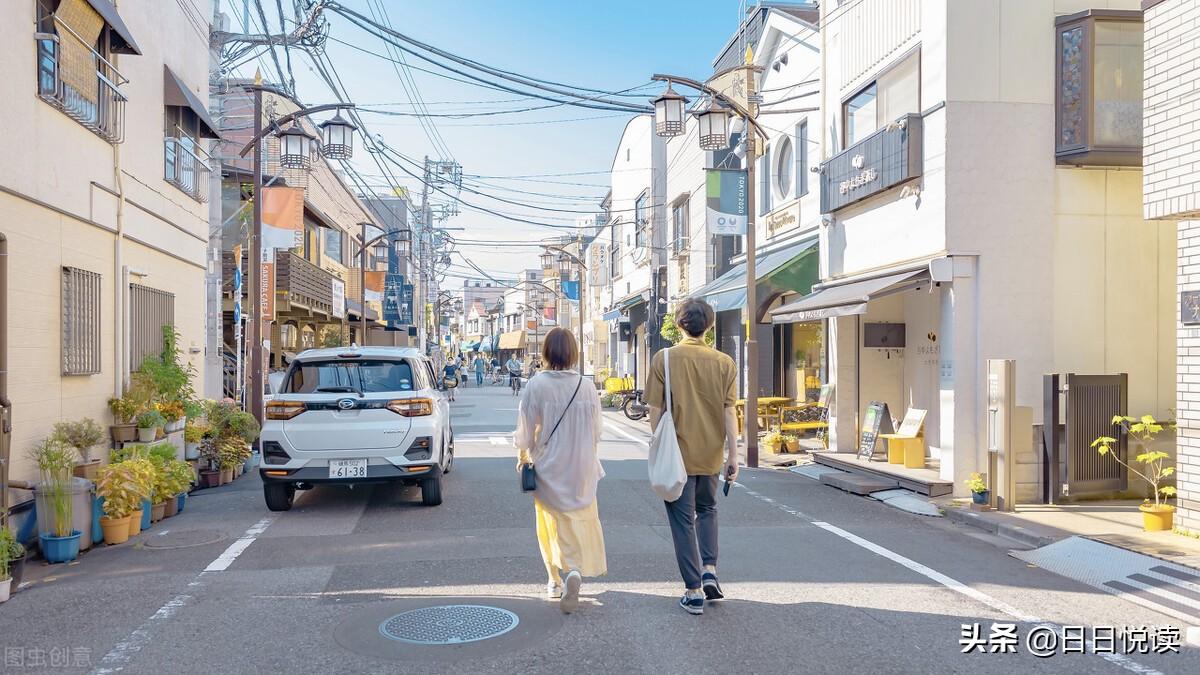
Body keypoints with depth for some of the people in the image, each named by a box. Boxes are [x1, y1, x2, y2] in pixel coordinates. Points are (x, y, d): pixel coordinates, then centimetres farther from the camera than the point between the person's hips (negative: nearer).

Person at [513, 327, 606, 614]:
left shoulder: (536, 386, -13)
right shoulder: (587, 387, -7)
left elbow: (525, 431, -6)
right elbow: (596, 432, 3)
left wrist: (522, 456, 14)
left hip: (549, 469, -1)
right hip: (582, 469, 1)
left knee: (552, 524, 16)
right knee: (580, 519, 11)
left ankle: (556, 580, 20)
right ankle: (575, 572, -10)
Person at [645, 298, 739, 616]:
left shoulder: (665, 359, -8)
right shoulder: (724, 362, -3)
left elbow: (656, 410, -6)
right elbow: (729, 411, -5)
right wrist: (733, 455, -1)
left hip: (677, 453, -2)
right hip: (711, 453, 3)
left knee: (683, 520, 7)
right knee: (707, 509, 25)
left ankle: (694, 591, 9)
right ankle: (709, 570, 11)